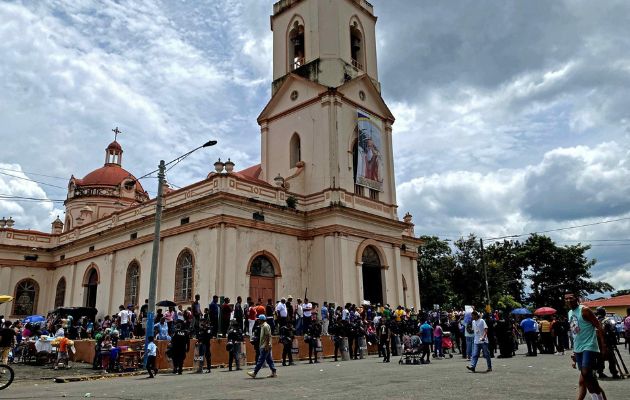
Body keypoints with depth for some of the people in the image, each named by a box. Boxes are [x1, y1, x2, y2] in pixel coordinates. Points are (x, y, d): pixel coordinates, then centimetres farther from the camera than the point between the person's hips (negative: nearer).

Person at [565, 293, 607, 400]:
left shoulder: (584, 310, -10)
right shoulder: (570, 313, 13)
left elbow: (598, 327, -13)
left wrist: (603, 345, -20)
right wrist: (574, 350, 20)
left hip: (589, 347, -8)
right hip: (578, 348, 8)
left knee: (586, 374, -14)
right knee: (588, 377, 11)